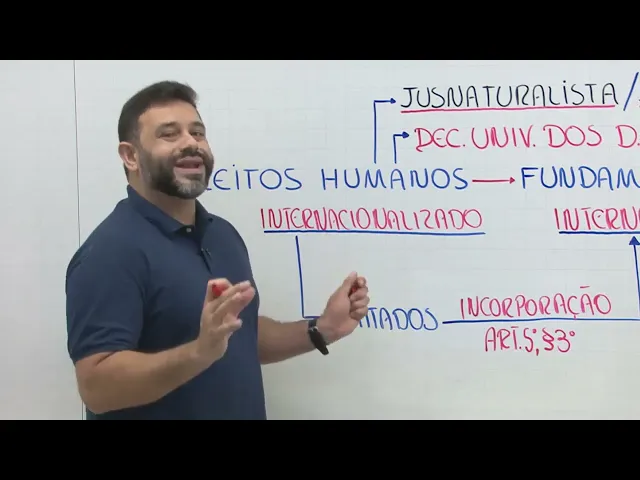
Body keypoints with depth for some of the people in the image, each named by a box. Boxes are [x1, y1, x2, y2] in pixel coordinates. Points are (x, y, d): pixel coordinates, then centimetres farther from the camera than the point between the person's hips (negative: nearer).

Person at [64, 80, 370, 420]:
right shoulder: (110, 251, -20)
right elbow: (96, 386, -26)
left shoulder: (223, 235, 5)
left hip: (243, 411, 7)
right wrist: (200, 352, -37)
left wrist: (320, 331, 1)